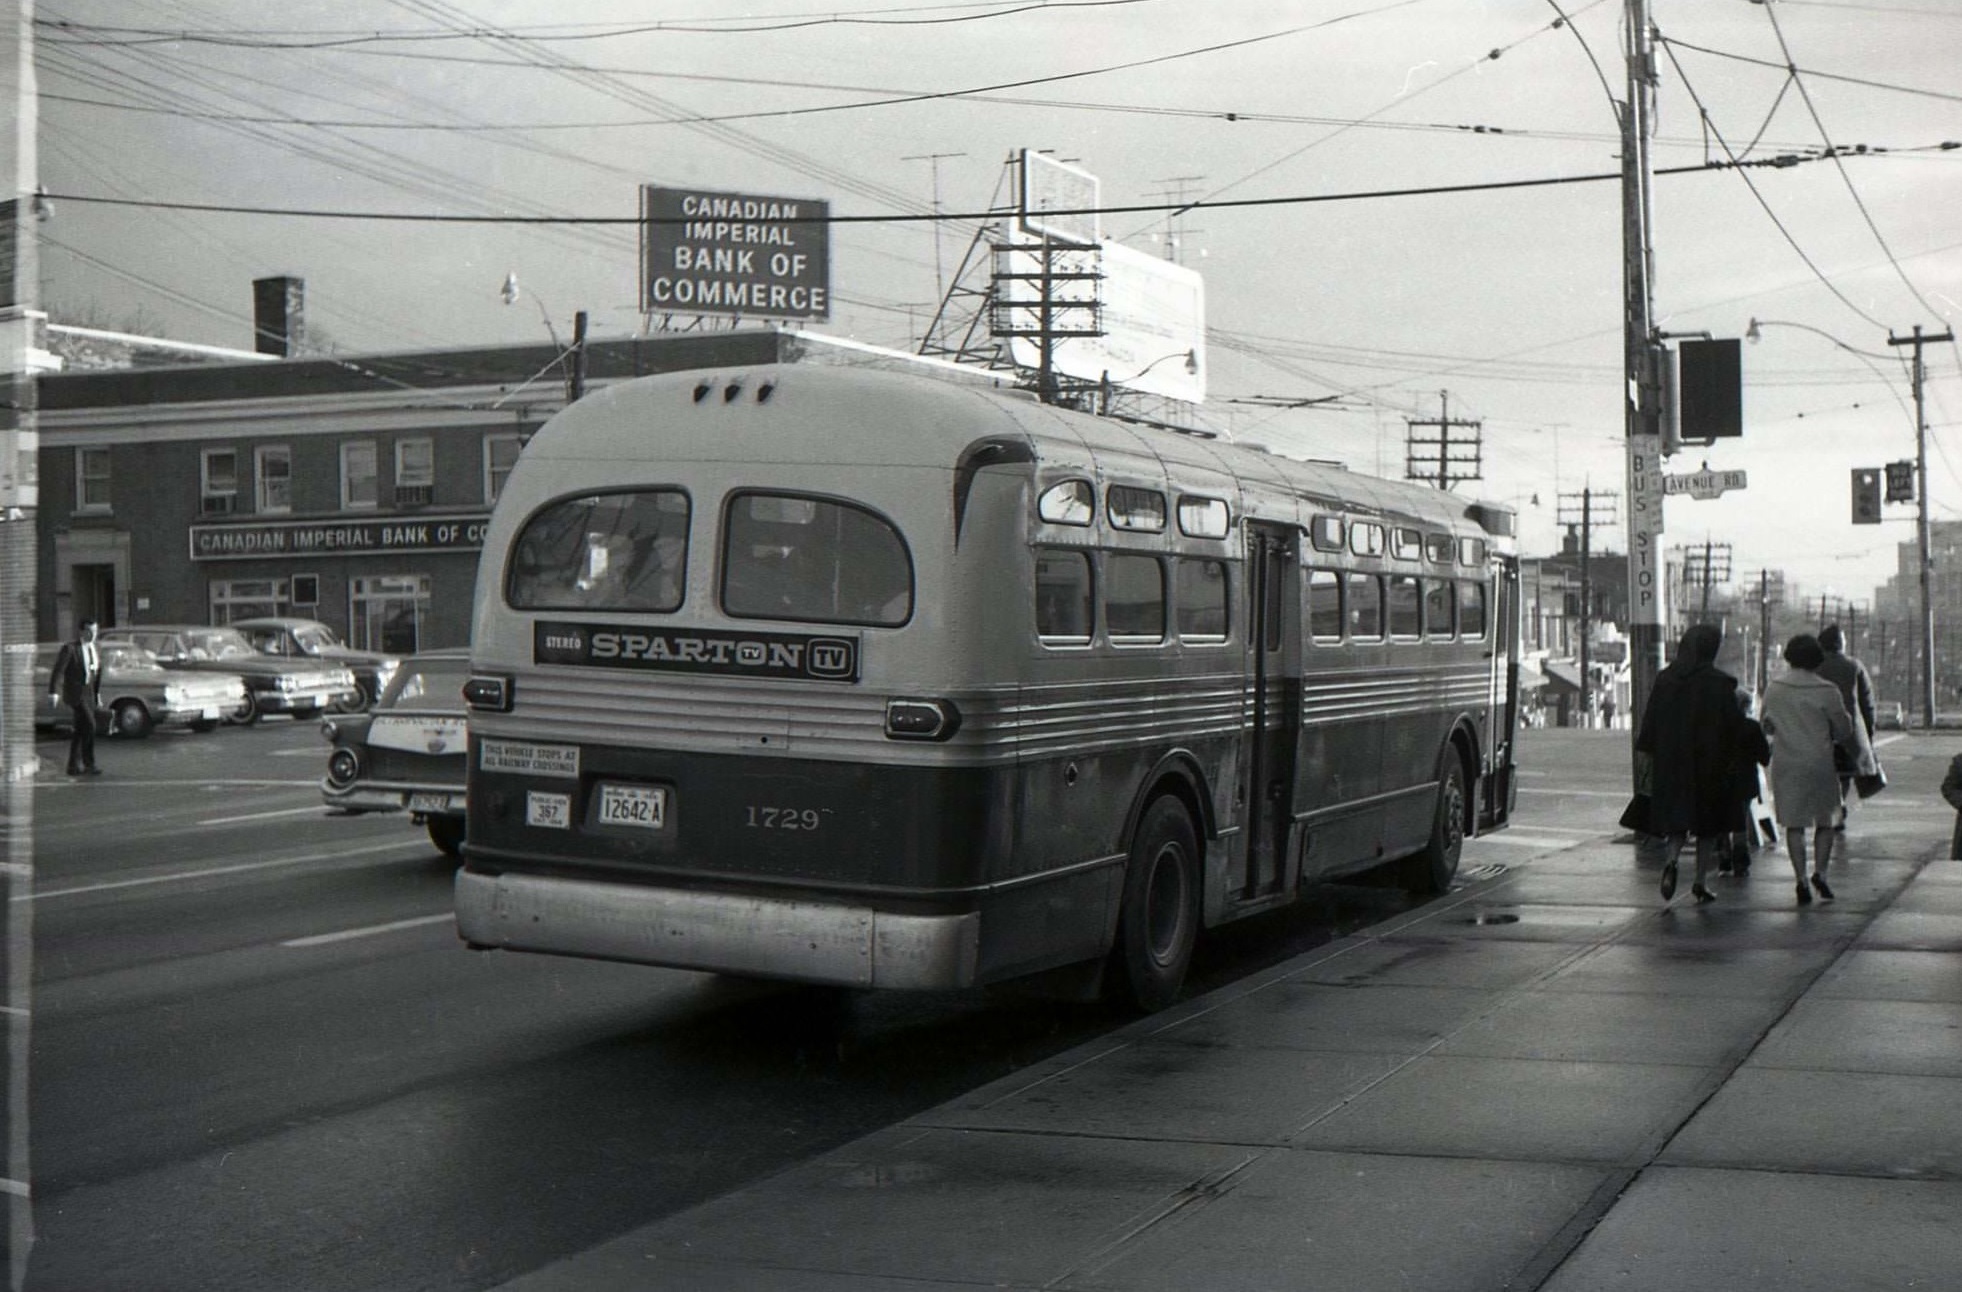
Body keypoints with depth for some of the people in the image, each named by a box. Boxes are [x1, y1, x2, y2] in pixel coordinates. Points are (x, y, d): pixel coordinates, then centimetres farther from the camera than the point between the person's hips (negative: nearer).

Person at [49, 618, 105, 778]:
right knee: (89, 726, -16)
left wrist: (98, 695, 18)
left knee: (80, 731, 10)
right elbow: (57, 671, -15)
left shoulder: (96, 649, 9)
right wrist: (54, 692, -23)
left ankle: (74, 766, 18)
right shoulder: (69, 648, -12)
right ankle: (89, 764, -12)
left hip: (89, 694, 7)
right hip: (75, 693, -7)